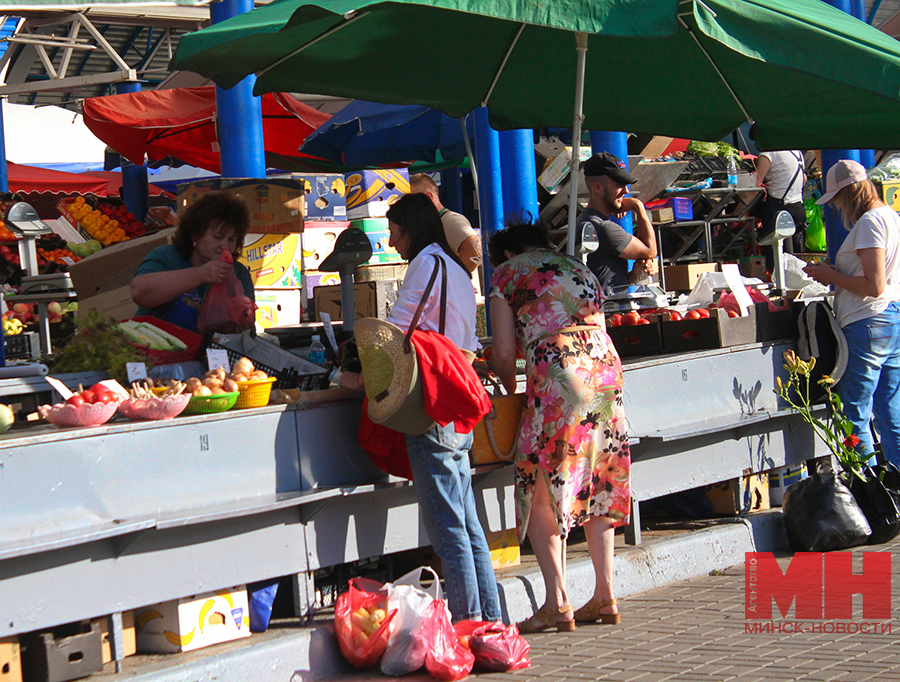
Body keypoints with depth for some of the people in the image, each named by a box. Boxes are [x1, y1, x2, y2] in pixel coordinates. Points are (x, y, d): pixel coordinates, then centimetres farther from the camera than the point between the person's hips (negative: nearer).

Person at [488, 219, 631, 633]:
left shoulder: (508, 272, 11)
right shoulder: (578, 267, 27)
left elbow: (504, 352, 5)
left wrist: (512, 393, 23)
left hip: (557, 374, -6)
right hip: (606, 366, 6)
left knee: (540, 490, -2)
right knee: (596, 487, 14)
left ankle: (557, 602, -11)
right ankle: (605, 596, 12)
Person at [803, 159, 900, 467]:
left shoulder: (869, 222, -14)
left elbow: (875, 286, -20)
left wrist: (832, 276, -8)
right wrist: (836, 274, 15)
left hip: (868, 324, -10)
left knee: (855, 418, -3)